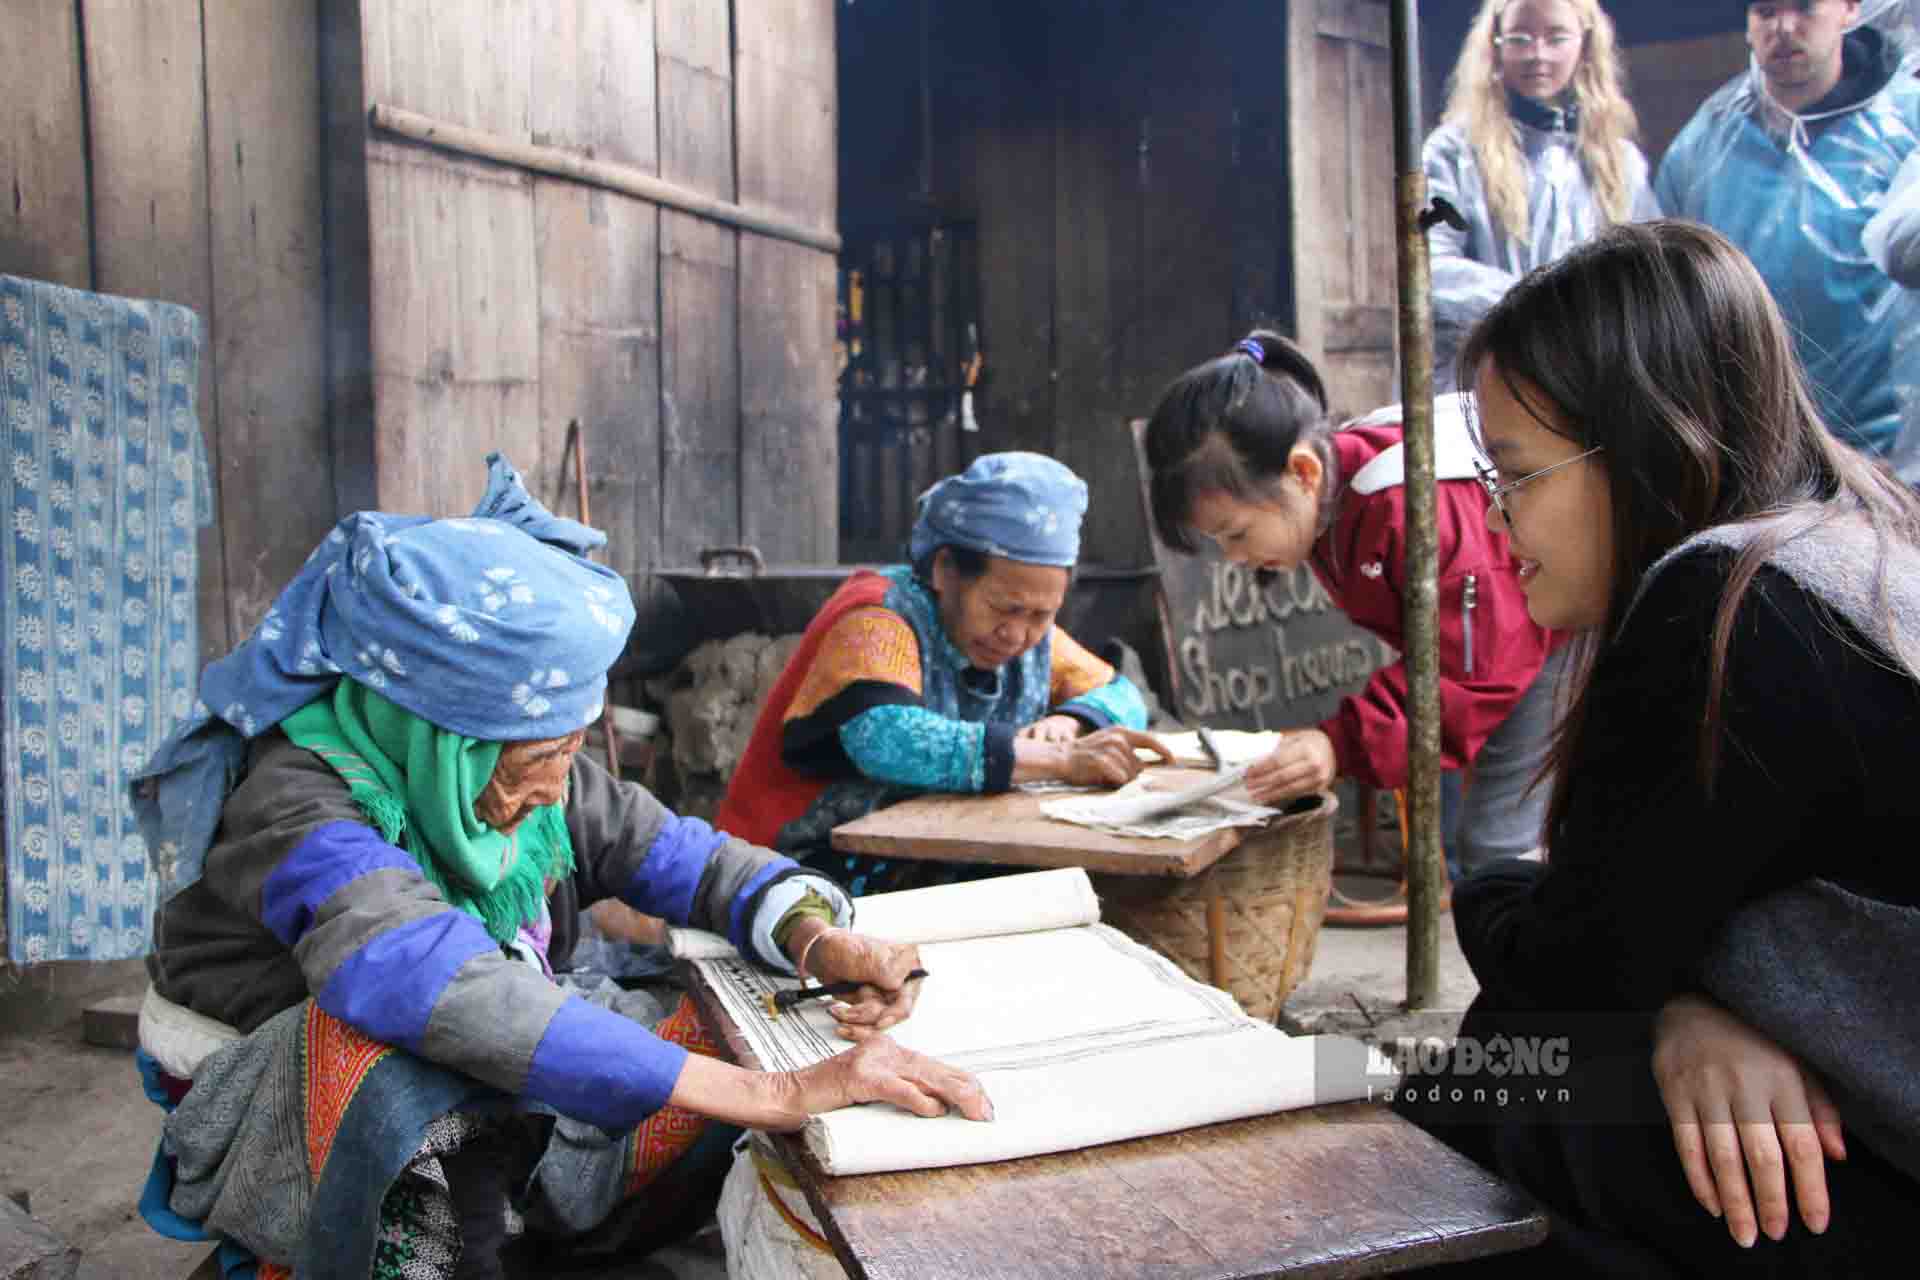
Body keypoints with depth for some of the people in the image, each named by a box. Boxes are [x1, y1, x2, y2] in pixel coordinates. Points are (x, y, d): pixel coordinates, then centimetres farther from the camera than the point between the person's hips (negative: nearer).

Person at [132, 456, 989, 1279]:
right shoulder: (302, 807, -30)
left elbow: (683, 857, -2)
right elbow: (454, 995, -45)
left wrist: (816, 938, -25)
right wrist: (780, 1095, -50)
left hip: (488, 1118, 7)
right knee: (392, 1043, -39)